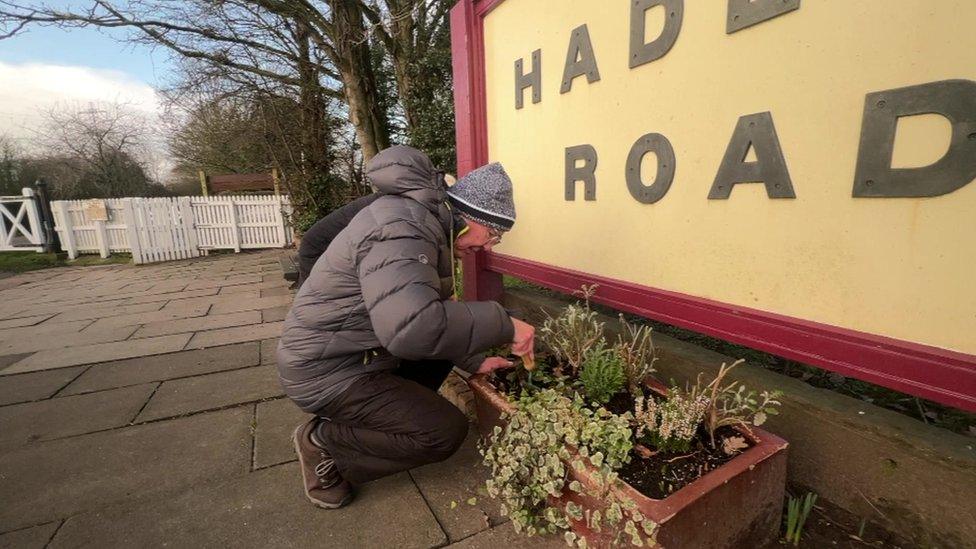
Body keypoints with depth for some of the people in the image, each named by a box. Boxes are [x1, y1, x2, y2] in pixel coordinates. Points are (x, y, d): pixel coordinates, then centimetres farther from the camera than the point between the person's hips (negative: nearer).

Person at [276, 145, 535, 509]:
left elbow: (433, 309, 14)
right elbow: (411, 326, -43)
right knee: (447, 431, -9)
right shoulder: (402, 229, -27)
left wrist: (473, 361, 9)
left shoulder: (428, 222, 6)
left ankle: (380, 417, 13)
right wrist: (503, 325, -31)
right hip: (327, 370, -9)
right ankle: (324, 441, 4)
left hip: (361, 351, 10)